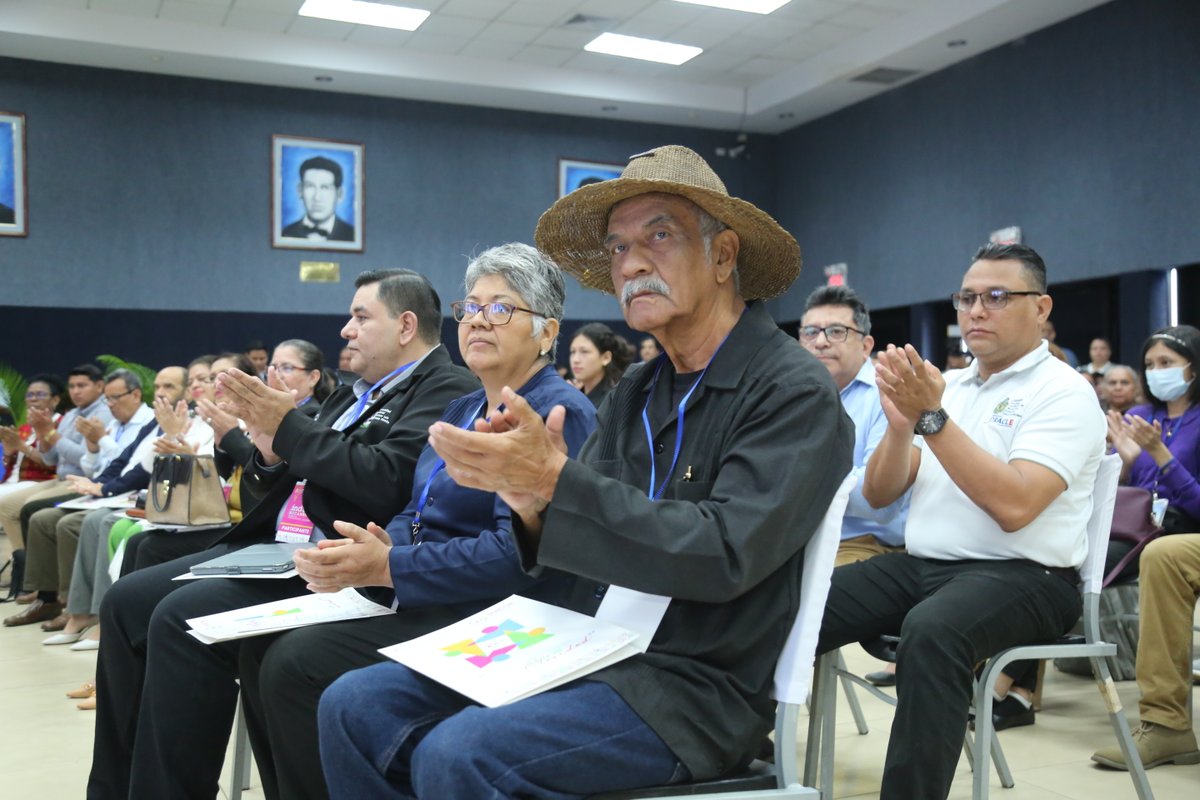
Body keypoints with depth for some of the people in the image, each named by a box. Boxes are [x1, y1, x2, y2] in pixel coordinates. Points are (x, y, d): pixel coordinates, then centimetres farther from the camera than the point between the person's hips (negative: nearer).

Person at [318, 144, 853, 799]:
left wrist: (556, 479, -27)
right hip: (590, 653, 7)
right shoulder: (635, 393, 10)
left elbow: (723, 554, -22)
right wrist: (531, 503, -17)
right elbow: (580, 545, 6)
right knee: (356, 704, -1)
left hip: (698, 687, -7)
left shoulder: (795, 393, -11)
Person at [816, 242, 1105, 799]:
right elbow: (878, 495, 8)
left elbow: (1014, 506, -21)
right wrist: (901, 423, -10)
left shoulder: (1063, 393, -4)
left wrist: (931, 417, -22)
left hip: (1022, 576, -6)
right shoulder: (944, 386, 14)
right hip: (920, 565, 6)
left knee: (930, 632, -37)